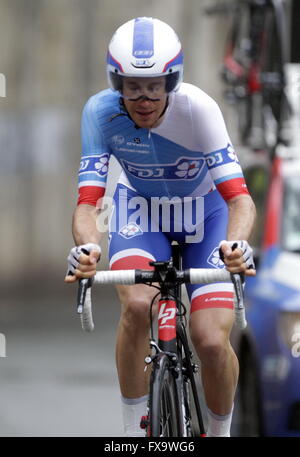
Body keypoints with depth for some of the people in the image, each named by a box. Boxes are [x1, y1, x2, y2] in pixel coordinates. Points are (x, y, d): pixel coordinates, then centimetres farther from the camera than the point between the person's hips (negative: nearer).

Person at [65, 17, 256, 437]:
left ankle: (220, 432, 14)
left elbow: (240, 199, -35)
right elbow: (88, 202, -28)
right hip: (141, 209, 1)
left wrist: (235, 244, -56)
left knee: (212, 343, -15)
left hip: (205, 212, -1)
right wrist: (86, 247, -50)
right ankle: (134, 430, -11)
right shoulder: (101, 112, -26)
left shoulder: (198, 108, -32)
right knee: (137, 306, -29)